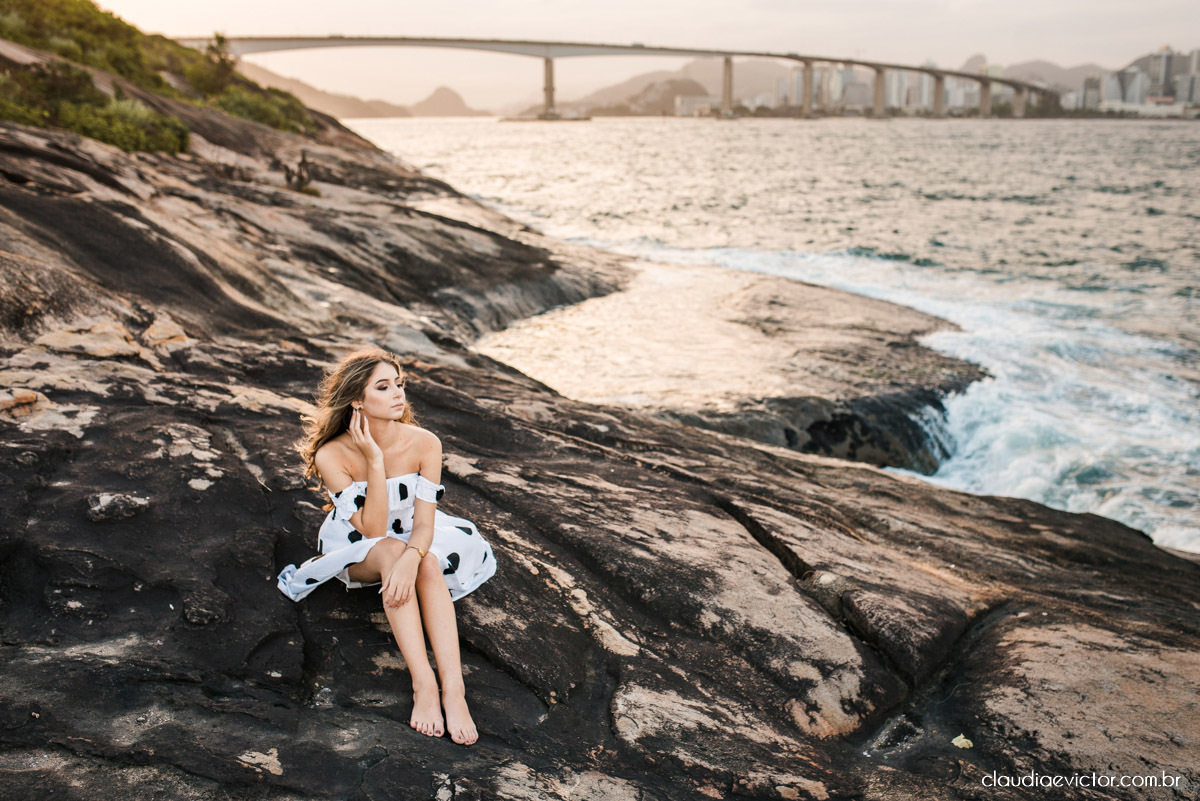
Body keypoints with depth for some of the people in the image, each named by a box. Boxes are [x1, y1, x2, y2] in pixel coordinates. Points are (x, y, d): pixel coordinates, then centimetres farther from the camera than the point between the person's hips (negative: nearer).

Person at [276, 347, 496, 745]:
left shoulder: (424, 444, -20)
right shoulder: (332, 455, -24)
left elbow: (423, 521, -23)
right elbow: (372, 528, -27)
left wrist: (411, 559, -44)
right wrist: (375, 461, -35)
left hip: (413, 540, 2)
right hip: (354, 548, -1)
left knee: (428, 561, -34)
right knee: (391, 550, -36)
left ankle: (453, 689, -42)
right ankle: (423, 685, -42)